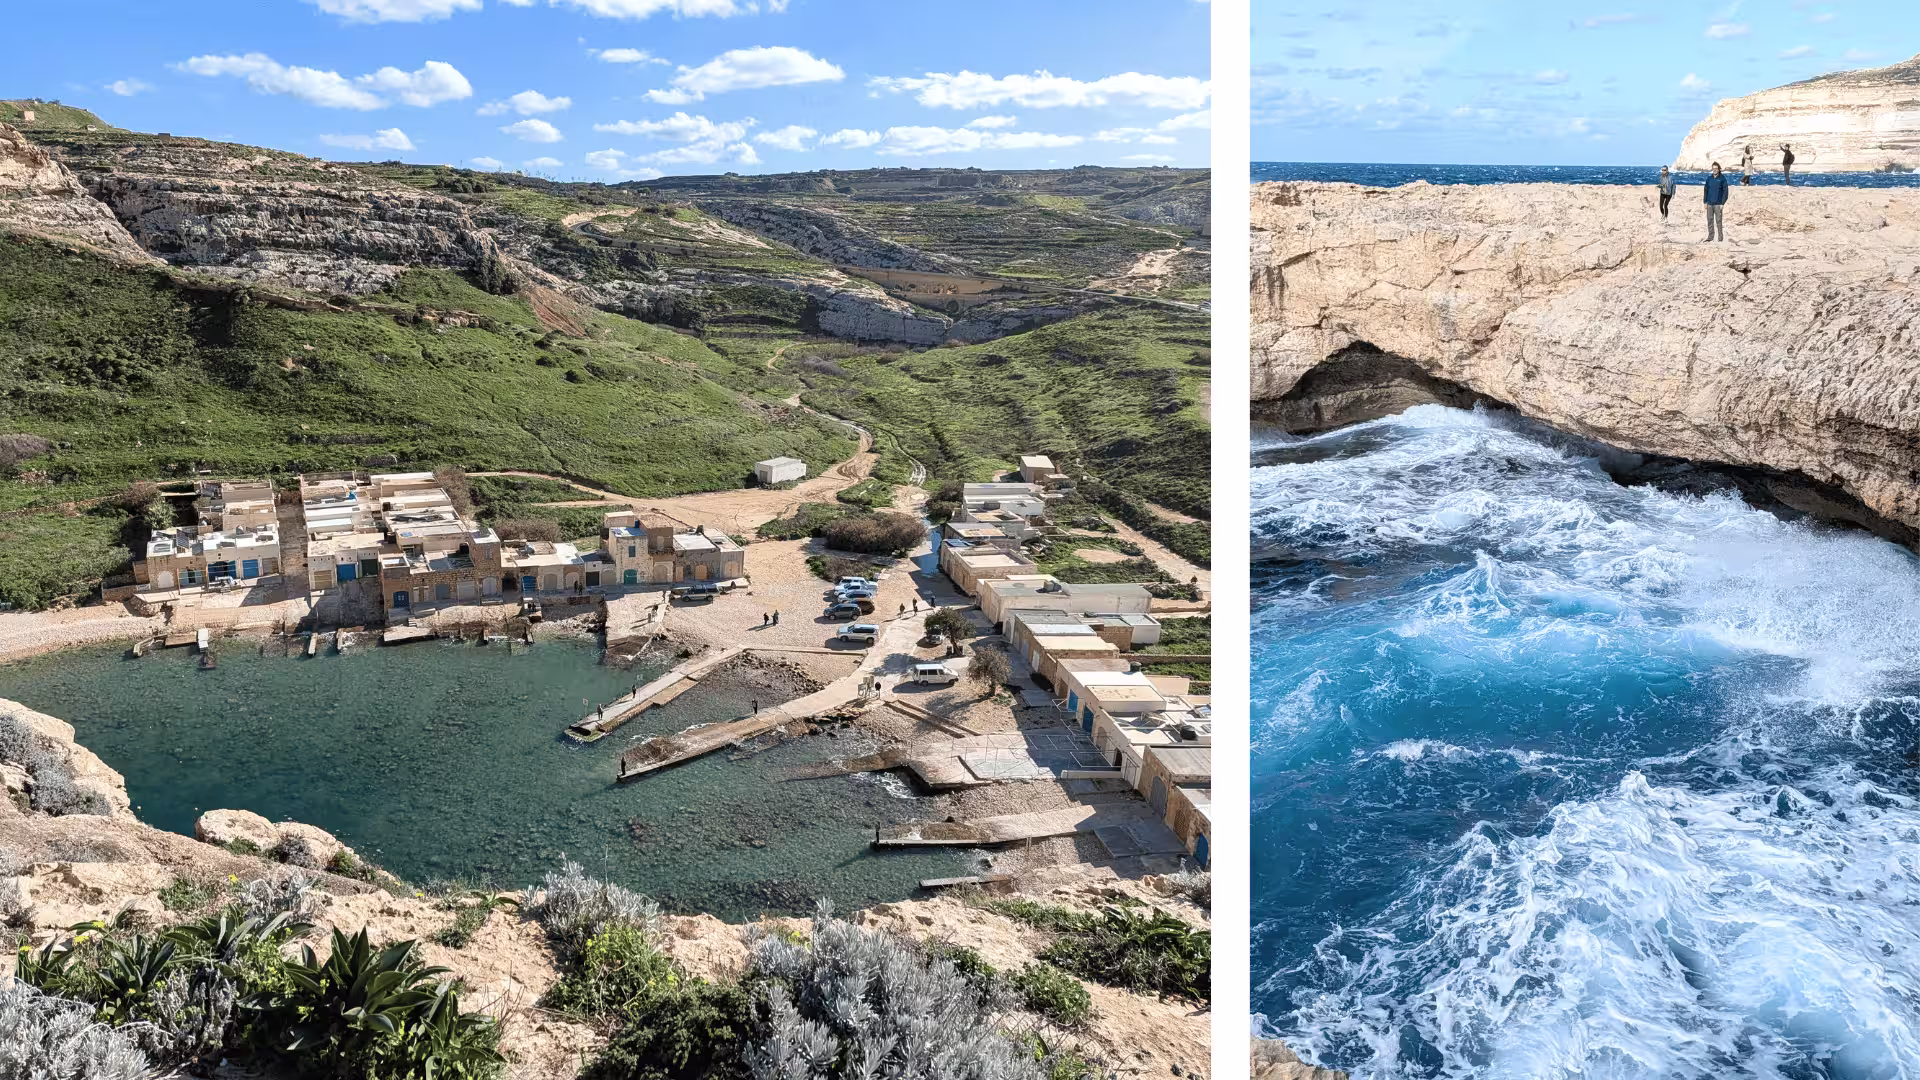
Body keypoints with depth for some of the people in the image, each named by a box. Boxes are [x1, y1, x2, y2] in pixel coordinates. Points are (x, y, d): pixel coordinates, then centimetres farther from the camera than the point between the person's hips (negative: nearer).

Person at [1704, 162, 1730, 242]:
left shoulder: (1722, 179, -3)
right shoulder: (1709, 179, 9)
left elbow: (1725, 191, -4)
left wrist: (1723, 203, -11)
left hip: (1718, 204, -4)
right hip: (1709, 203, 4)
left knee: (1718, 220, -3)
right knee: (1710, 220, 6)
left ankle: (1720, 237, 1)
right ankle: (1710, 236, 13)